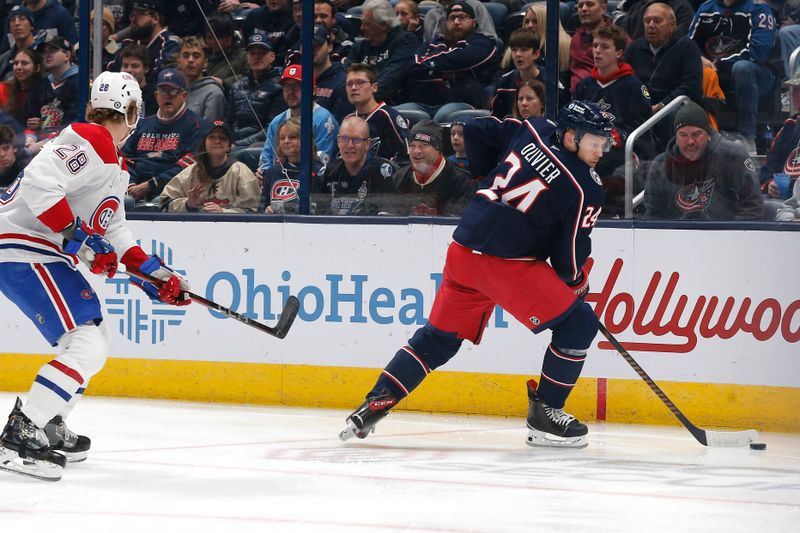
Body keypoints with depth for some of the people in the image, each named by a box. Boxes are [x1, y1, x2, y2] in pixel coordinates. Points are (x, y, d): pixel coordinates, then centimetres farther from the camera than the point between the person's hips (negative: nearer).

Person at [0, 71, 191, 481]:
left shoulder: (114, 165, 20)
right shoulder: (89, 142, -15)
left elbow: (113, 232, 24)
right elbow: (38, 185, -28)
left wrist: (153, 272, 17)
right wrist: (79, 236, -27)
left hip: (46, 255, 11)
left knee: (94, 340, 21)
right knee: (87, 343, -18)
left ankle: (49, 427, 28)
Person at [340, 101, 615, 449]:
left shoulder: (532, 131, 7)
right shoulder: (584, 189, -9)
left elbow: (478, 133, 19)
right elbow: (570, 257, -5)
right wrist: (578, 285, 15)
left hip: (463, 250, 7)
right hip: (509, 264, -7)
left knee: (438, 338, 21)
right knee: (578, 324, 3)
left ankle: (375, 404, 17)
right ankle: (544, 414, 5)